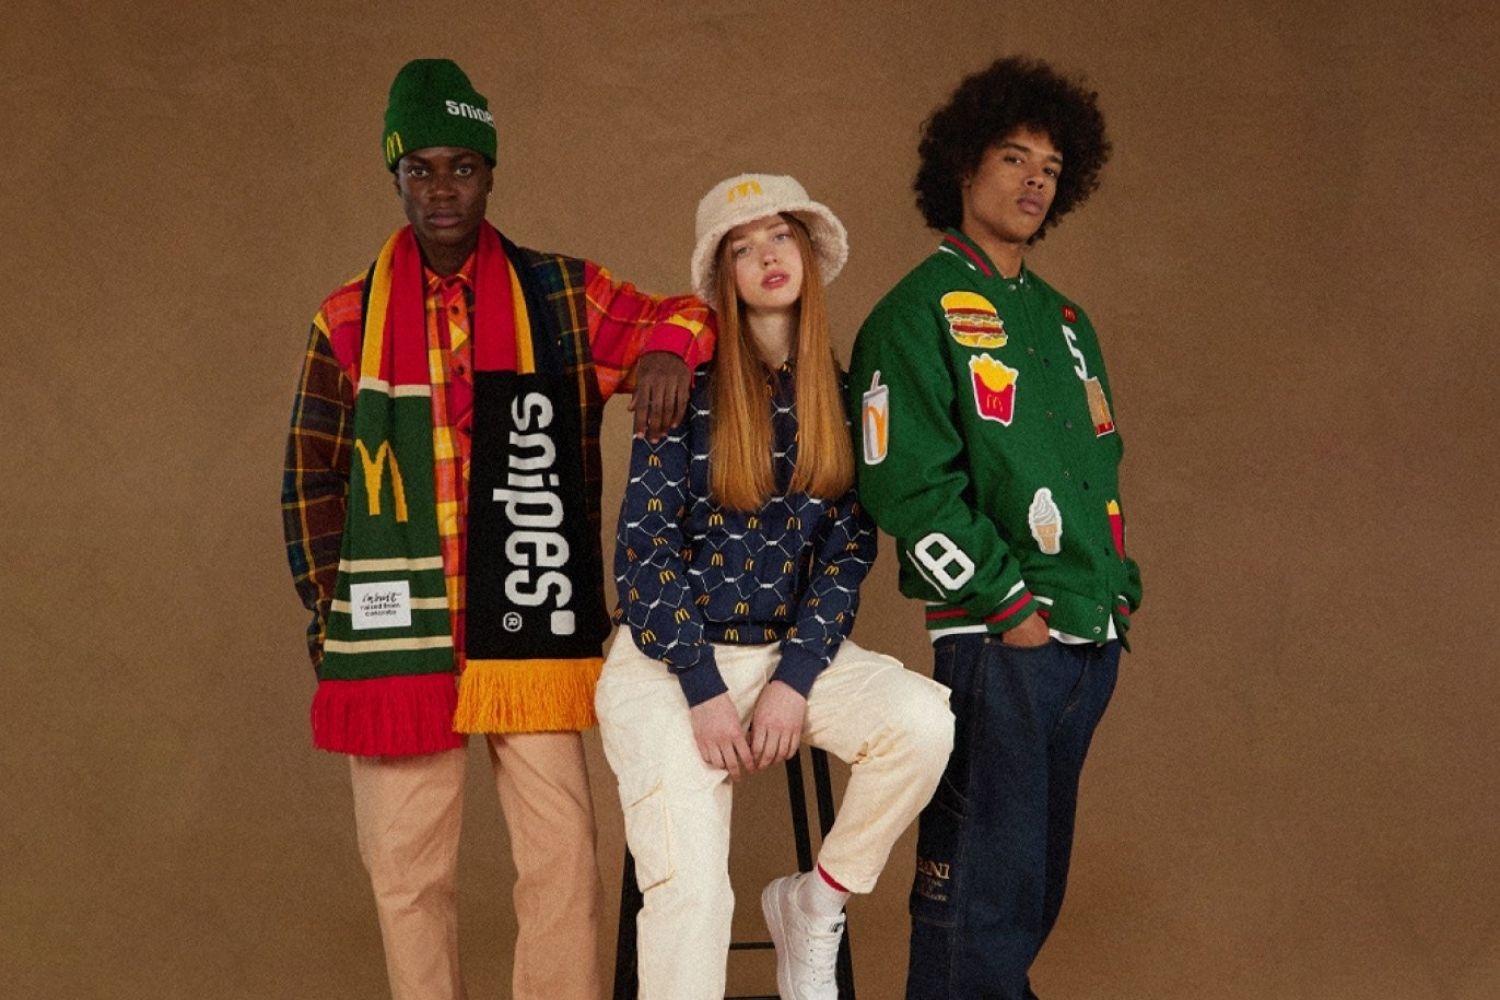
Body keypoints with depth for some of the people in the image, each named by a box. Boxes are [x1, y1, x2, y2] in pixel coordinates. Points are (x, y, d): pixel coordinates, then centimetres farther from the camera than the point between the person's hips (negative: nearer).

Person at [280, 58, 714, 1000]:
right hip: (397, 636, 1)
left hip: (533, 631, 0)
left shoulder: (563, 297, 5)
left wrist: (668, 347, -12)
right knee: (407, 867, 5)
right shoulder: (350, 321, 8)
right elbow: (313, 479, 12)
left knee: (562, 854, -1)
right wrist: (329, 606, 5)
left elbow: (679, 315, 12)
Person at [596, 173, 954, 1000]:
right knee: (688, 888, -17)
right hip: (669, 658, -3)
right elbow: (644, 546, -8)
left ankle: (813, 906, -2)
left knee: (925, 719, -24)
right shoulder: (691, 384, -5)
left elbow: (850, 544, 2)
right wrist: (704, 690, -14)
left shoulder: (838, 393, 5)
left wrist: (796, 677, -11)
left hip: (789, 650, 3)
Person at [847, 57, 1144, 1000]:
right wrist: (1009, 605, -14)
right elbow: (909, 487, -14)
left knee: (1039, 867, 13)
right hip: (996, 639, -8)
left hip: (1092, 638, 8)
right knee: (987, 875, -6)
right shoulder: (917, 314, -5)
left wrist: (1119, 590, 10)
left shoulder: (1064, 319, 19)